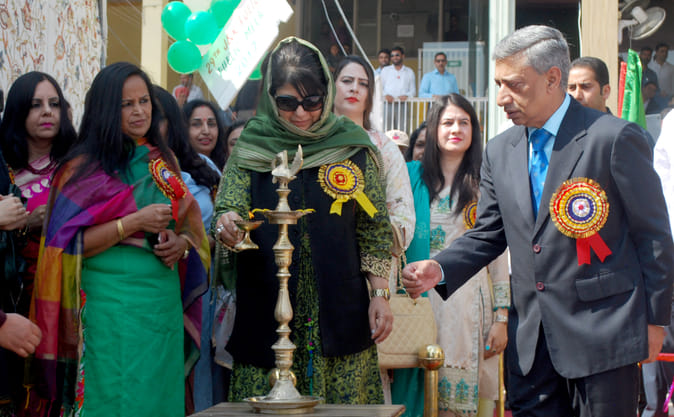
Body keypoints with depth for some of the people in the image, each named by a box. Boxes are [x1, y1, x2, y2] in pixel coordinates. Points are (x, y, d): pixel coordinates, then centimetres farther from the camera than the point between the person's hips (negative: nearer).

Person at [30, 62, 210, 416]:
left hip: (164, 305, 5)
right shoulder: (83, 168, -3)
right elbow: (68, 245, -10)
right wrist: (133, 223, -17)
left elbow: (189, 226, 20)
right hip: (108, 305, -5)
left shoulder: (163, 164, 13)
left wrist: (181, 244, -2)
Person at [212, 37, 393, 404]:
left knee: (344, 401, 1)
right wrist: (227, 226, -28)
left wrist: (380, 294, 0)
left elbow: (374, 229, 6)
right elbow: (228, 212, -5)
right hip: (265, 315, 0)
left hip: (339, 315, 0)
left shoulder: (351, 147, 4)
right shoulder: (251, 147, 3)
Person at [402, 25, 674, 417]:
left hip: (603, 331, -5)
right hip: (531, 338, 6)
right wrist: (440, 269, -5)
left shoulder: (616, 138, -9)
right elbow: (488, 234, 14)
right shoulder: (500, 151, 10)